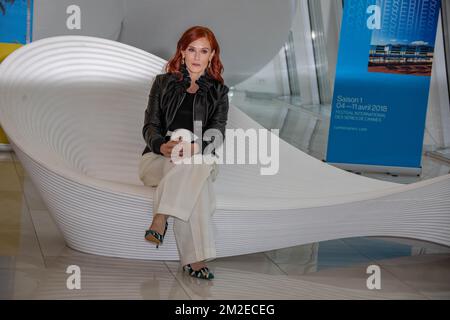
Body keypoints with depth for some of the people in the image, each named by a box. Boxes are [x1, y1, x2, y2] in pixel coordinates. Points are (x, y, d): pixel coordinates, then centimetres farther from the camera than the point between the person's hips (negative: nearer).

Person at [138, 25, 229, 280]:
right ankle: (196, 259, -41)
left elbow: (217, 133, -2)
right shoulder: (164, 83, 14)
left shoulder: (218, 91, 14)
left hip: (201, 161, 1)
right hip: (159, 159, 0)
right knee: (194, 183, -34)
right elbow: (150, 127, 4)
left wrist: (195, 147, -27)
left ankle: (161, 218, -40)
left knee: (194, 165, -38)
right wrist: (162, 146, -22)